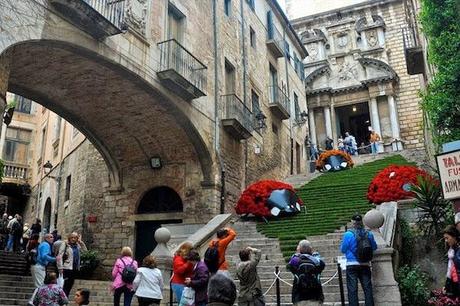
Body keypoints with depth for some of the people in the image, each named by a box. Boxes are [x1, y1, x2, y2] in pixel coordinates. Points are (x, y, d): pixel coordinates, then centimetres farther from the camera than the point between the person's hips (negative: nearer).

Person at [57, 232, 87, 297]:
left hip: (75, 269, 6)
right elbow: (59, 256, -9)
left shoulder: (77, 245, 11)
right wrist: (60, 267, -14)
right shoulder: (65, 244, -5)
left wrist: (81, 242, 2)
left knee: (70, 286, 12)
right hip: (67, 268, -6)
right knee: (66, 286, -4)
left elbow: (85, 251, 9)